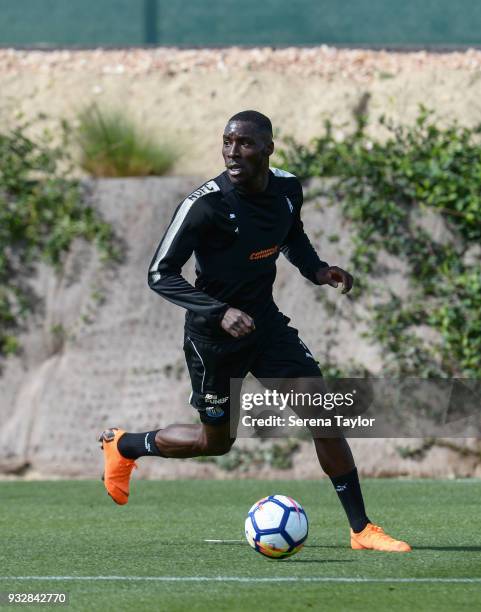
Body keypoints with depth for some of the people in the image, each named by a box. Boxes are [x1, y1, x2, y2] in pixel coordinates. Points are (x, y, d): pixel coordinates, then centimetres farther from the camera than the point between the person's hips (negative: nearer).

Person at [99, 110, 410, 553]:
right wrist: (220, 312, -32)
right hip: (213, 335, -5)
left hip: (265, 321, 5)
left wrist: (318, 271, -2)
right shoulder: (206, 204, -23)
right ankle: (123, 445, 38)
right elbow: (161, 275, -20)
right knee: (217, 440, 10)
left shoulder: (288, 189, -5)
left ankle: (361, 529, 0)